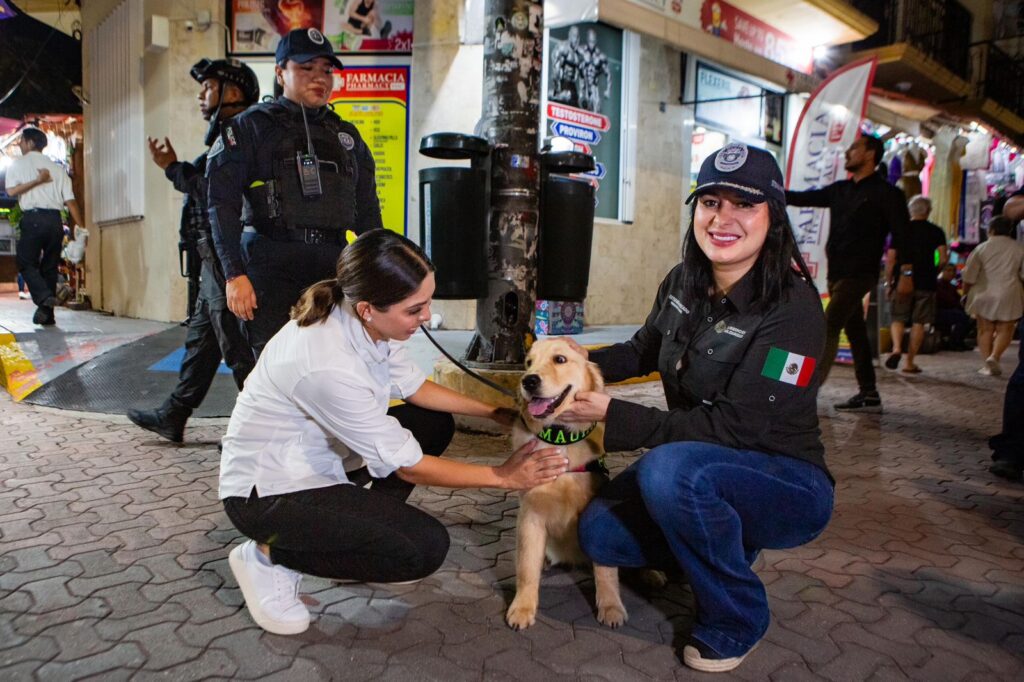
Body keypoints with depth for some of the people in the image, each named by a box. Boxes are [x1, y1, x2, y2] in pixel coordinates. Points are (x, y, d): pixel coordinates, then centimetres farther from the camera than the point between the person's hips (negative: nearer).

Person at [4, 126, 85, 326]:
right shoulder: (57, 168, 15)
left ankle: (44, 297, -20)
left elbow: (11, 190, -8)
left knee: (26, 262, 5)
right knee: (49, 266, 8)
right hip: (55, 219, 4)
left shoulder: (19, 163, 6)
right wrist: (82, 228, 6)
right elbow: (70, 200, 6)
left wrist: (37, 181, -5)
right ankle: (47, 313, 7)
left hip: (33, 218, -4)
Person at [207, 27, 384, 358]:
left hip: (333, 268, 4)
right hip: (272, 268, -4)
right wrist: (234, 274, -11)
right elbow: (222, 203, -2)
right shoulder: (251, 126, 5)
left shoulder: (347, 136, 19)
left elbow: (368, 212, 19)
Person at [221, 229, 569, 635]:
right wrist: (503, 476, -16)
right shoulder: (331, 365, -35)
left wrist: (493, 412, 2)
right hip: (266, 491, -8)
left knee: (435, 423, 10)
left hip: (315, 458, 9)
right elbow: (406, 464, -24)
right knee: (426, 548, -18)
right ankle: (269, 554, -3)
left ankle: (361, 534, 14)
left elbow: (412, 386, 7)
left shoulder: (362, 323, -12)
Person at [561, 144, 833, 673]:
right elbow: (644, 351, 16)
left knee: (670, 469, -35)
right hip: (702, 469, 7)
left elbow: (734, 428, -27)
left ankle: (735, 619, -6)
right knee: (599, 533, -10)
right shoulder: (683, 282, -3)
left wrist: (616, 417, -26)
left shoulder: (793, 309, -24)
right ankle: (726, 551, 18)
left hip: (787, 485, -6)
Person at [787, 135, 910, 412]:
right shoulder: (840, 190, 16)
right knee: (854, 332, 10)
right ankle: (868, 394, 16)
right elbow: (803, 198, 18)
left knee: (828, 328, -15)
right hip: (837, 274, 7)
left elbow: (903, 232, -9)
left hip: (858, 274, -7)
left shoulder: (886, 193, -5)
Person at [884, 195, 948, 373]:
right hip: (926, 283, 0)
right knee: (919, 323, 5)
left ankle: (896, 348, -17)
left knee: (898, 318, 10)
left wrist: (889, 283, 7)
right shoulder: (935, 231, 2)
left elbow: (890, 260, 0)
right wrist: (934, 272, 12)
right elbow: (943, 259, -7)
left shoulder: (900, 230, 3)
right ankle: (910, 362, 7)